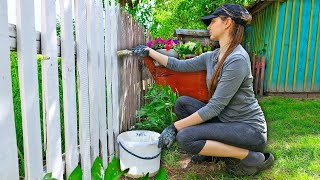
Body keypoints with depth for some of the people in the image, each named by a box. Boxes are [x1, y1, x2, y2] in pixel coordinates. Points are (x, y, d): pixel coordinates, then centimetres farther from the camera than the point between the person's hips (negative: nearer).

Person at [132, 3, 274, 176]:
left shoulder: (237, 59, -22)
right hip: (225, 121, 8)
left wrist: (175, 127, -21)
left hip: (249, 128, -8)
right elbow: (180, 65, 13)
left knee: (185, 137, -22)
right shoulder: (212, 57, 4)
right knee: (182, 102, -1)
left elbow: (215, 107, -24)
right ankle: (212, 148, 11)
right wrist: (149, 52, 13)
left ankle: (252, 157, -8)